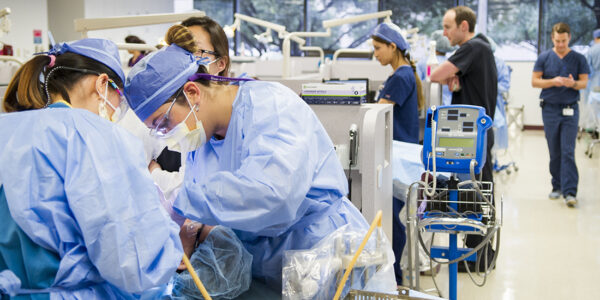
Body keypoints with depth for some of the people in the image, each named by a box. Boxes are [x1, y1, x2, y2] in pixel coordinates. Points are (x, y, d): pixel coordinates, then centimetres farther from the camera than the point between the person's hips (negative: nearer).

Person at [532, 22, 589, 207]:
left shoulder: (579, 59, 4)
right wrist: (553, 82, -15)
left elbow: (584, 82, 2)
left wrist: (573, 83, -20)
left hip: (570, 110, -1)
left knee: (568, 152, -9)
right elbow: (534, 81, 2)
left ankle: (569, 192, -11)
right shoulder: (544, 58, 5)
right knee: (554, 152, 7)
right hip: (549, 109, 1)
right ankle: (557, 186, 20)